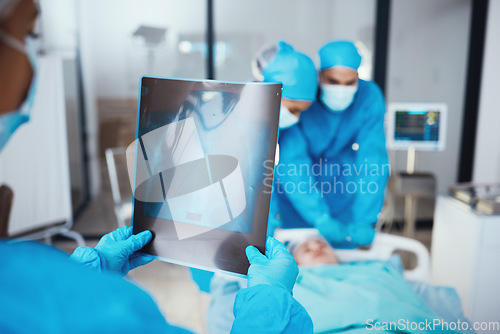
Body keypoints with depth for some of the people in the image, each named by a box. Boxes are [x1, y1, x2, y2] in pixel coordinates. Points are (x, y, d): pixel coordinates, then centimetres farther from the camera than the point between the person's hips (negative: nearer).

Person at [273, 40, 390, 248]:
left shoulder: (369, 96, -24)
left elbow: (372, 158, -28)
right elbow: (291, 161, -36)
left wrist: (365, 221, -37)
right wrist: (321, 218, -44)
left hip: (342, 169, 2)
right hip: (298, 171, -1)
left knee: (343, 241, -2)